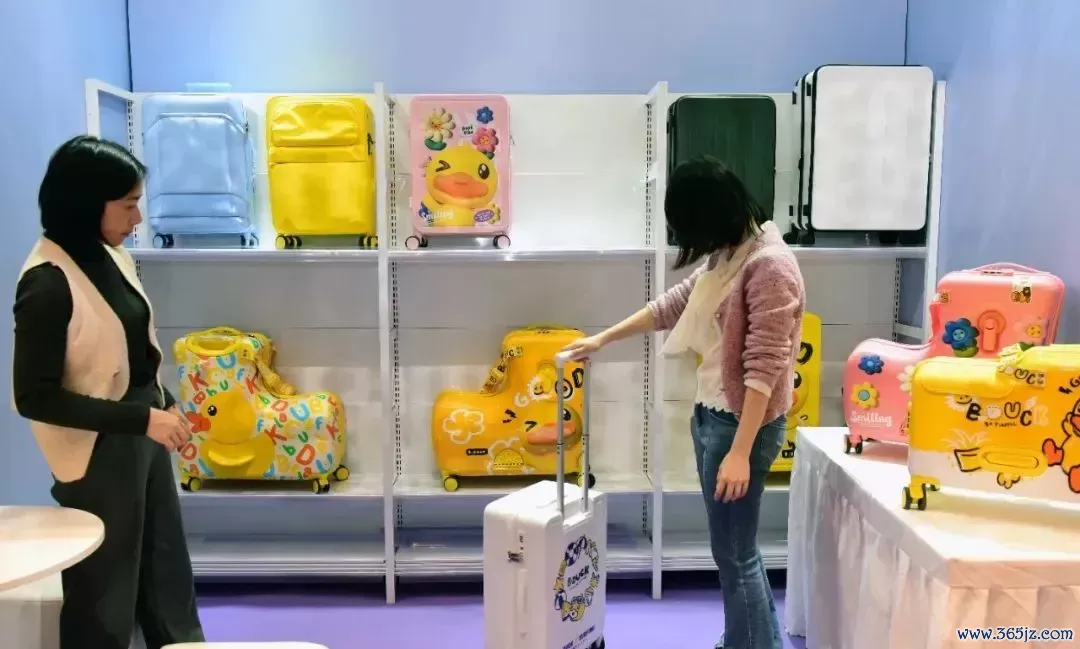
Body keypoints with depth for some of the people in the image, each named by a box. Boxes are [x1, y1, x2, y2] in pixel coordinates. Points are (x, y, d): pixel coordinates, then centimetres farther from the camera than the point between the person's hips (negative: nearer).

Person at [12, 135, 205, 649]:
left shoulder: (113, 258, 2)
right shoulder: (47, 283, -21)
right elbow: (34, 397, -20)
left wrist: (164, 404, 4)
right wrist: (142, 419, -22)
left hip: (144, 438, 8)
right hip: (97, 453, -8)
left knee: (168, 575, 21)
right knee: (105, 592, 11)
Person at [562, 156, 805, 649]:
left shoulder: (769, 265, -19)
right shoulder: (726, 257, 9)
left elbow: (764, 368, -23)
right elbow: (672, 304, 20)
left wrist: (740, 452, -23)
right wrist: (603, 338, 23)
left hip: (742, 423, -9)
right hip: (709, 413, 9)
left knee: (734, 553, 2)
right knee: (734, 544, 20)